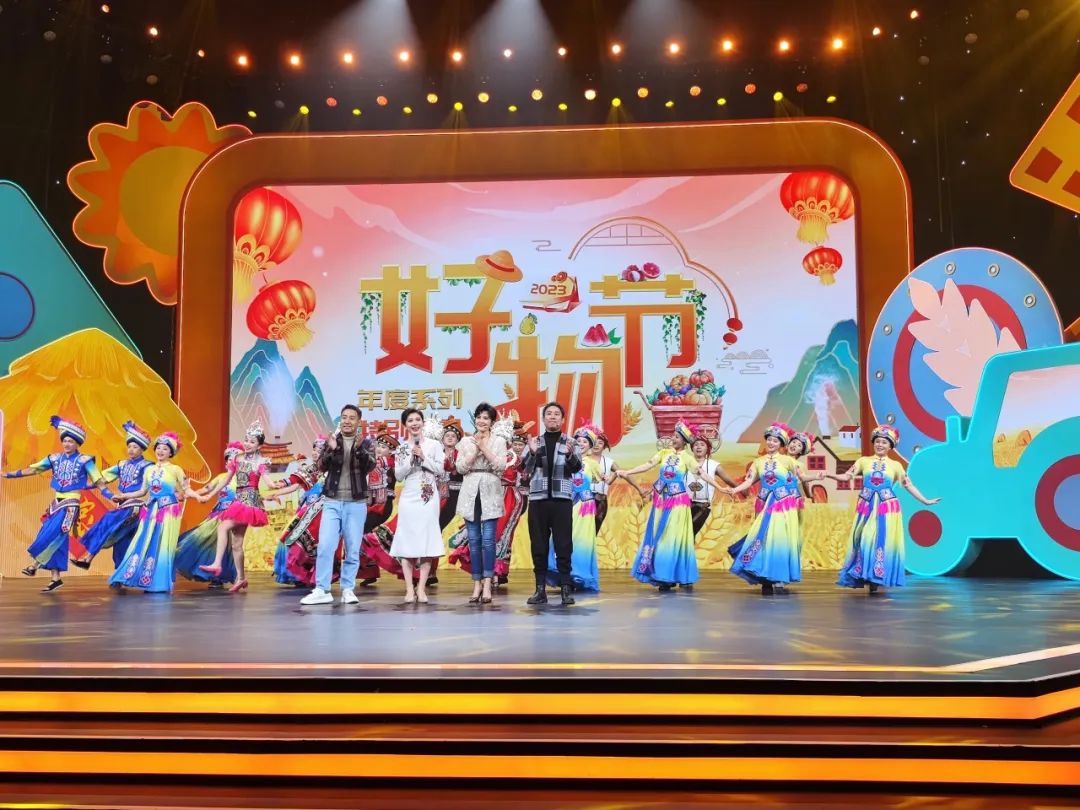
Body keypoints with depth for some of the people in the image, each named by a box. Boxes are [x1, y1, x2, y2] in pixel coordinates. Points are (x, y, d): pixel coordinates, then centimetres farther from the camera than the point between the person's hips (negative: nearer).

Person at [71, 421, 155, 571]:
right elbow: (103, 477, 17)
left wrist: (125, 495, -17)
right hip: (122, 506, 6)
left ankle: (88, 558, -17)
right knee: (121, 541, 4)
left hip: (135, 506, -6)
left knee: (107, 523, -20)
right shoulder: (123, 465, 14)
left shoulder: (147, 466, -5)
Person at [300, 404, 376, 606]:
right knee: (325, 546, -5)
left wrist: (359, 449, -33)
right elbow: (322, 466, -5)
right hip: (332, 502, 1)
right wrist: (331, 449, -24)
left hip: (356, 503, 0)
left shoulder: (366, 443, 3)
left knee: (353, 549, 4)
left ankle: (348, 590, 13)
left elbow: (371, 465, -14)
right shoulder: (331, 441, 6)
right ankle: (322, 590, 1)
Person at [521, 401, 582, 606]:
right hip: (538, 498, 2)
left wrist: (570, 455, -27)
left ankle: (566, 588, 1)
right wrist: (532, 453, -17)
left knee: (563, 544, -2)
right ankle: (540, 589, 9)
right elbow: (525, 469, 2)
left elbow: (577, 468, -6)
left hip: (562, 498, -2)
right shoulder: (535, 442, 11)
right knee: (538, 544, 4)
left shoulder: (569, 442, 7)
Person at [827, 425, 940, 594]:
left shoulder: (895, 465, 7)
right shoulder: (864, 461, 7)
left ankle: (875, 579, 3)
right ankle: (863, 576, 3)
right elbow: (847, 476, -1)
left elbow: (909, 485, 10)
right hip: (866, 508, 0)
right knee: (864, 541, -3)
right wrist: (828, 475, -17)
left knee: (882, 542, -3)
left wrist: (926, 501, 7)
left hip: (887, 509, 0)